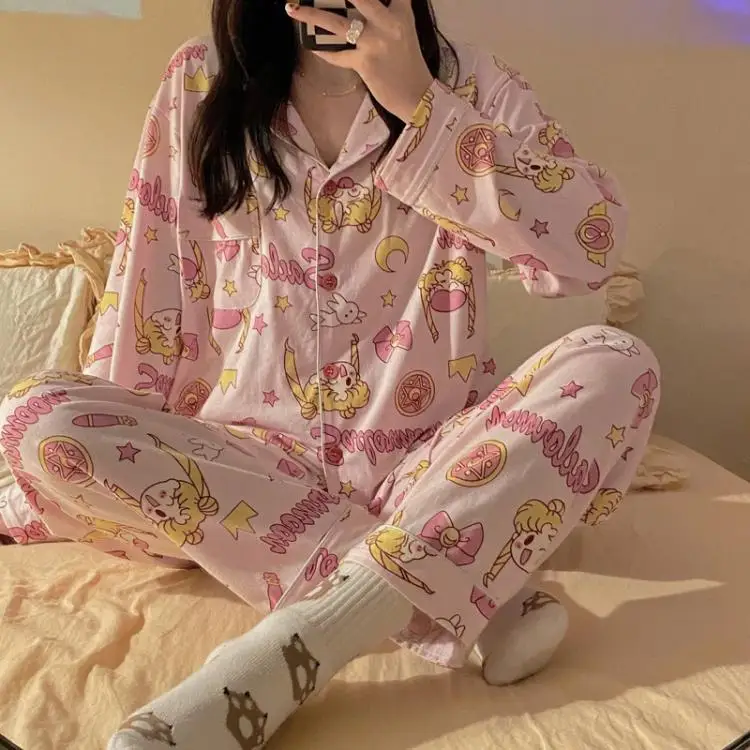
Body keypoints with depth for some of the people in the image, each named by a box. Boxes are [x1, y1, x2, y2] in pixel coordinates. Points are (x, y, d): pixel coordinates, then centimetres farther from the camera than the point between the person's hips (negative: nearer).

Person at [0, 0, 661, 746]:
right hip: (254, 467, 2)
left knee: (616, 364, -23)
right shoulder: (201, 82, 6)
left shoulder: (468, 84, 1)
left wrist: (418, 101, -17)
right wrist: (117, 455, 3)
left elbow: (590, 248, -14)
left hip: (432, 471, 0)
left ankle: (295, 645, -32)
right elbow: (151, 279, 7)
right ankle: (475, 593, -26)